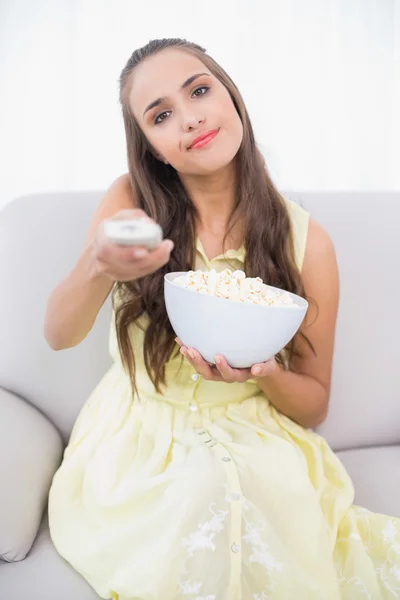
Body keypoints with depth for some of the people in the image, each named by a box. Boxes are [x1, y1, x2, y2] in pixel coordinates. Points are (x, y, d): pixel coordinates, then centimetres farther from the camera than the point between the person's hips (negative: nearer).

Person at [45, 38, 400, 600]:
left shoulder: (306, 240, -7)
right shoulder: (131, 201, -5)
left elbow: (314, 406, 2)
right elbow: (59, 335, -11)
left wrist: (265, 373, -21)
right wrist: (99, 266, -32)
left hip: (260, 446, 0)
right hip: (142, 442, 0)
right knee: (206, 492, -30)